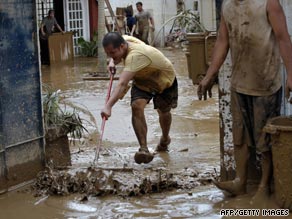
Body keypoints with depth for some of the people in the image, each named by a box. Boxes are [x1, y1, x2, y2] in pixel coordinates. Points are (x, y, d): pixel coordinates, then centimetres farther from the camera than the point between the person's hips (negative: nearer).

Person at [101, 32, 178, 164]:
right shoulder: (123, 39, -19)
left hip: (164, 78, -6)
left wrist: (108, 106, -65)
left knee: (163, 111, 16)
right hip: (142, 80, 6)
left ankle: (165, 139, 49)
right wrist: (113, 62, -9)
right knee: (136, 106, -22)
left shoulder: (135, 56, -45)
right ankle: (144, 149, -25)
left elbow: (122, 84, -56)